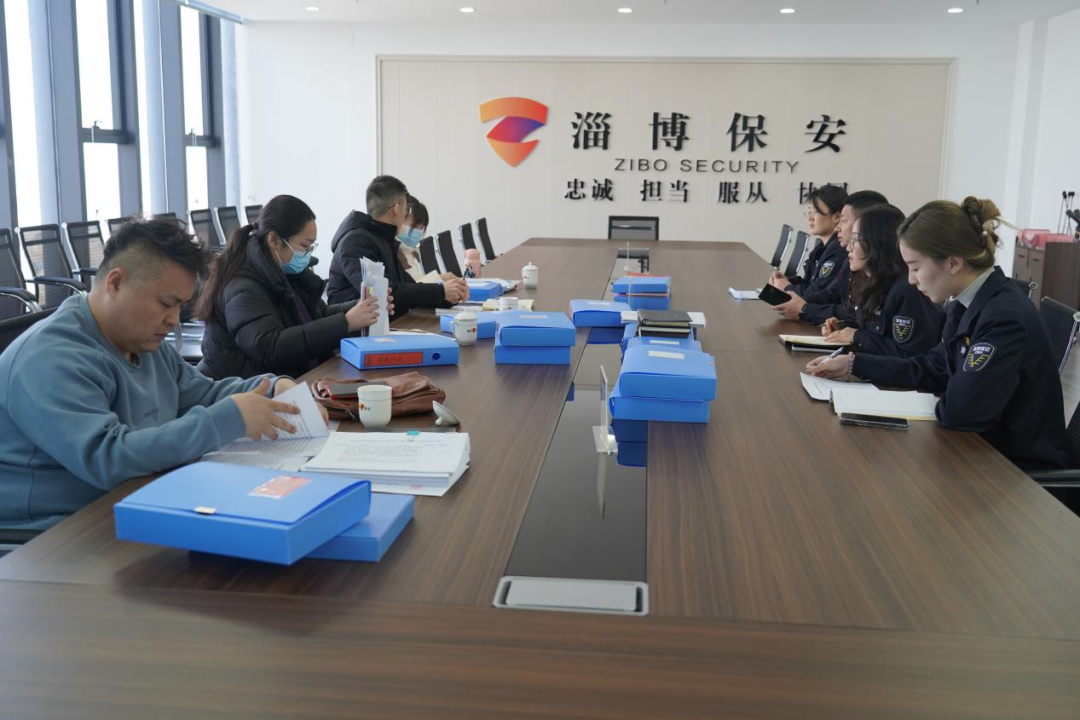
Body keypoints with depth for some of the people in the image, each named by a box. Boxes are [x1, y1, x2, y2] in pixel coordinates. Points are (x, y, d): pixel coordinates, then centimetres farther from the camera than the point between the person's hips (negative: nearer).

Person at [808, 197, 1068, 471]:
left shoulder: (1005, 317, -26)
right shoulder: (965, 304, 3)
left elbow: (959, 411, -31)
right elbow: (930, 369, 14)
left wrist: (939, 404, -8)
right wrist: (853, 363, 12)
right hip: (984, 446, 7)